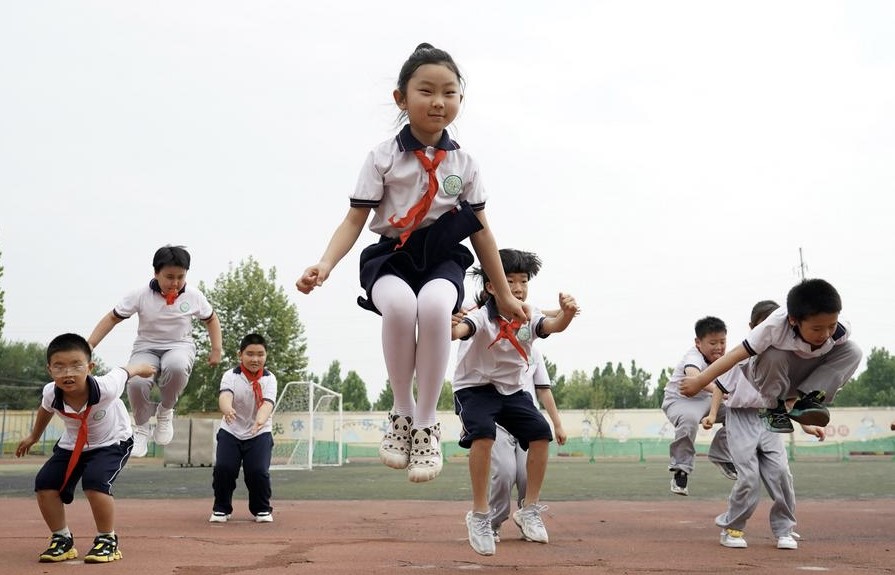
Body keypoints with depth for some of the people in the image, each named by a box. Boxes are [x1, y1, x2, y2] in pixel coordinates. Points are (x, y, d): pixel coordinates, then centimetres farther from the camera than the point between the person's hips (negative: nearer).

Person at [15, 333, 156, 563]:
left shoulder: (106, 388, -38)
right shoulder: (51, 393, -24)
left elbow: (124, 371, -14)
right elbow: (45, 409, 3)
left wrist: (143, 368, 9)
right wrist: (33, 437, 21)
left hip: (112, 443, -4)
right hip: (71, 445, 5)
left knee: (94, 481, -28)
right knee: (45, 483, -9)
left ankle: (108, 540, -8)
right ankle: (62, 540, 8)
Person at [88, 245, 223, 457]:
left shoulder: (194, 296, -7)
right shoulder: (140, 295, -12)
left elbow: (211, 319, 11)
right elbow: (112, 318, -6)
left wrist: (216, 349, 4)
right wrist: (89, 345, -14)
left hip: (179, 346, 0)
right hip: (147, 348, 0)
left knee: (176, 366, -40)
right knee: (136, 382, -33)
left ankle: (165, 410, -7)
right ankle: (141, 426, 0)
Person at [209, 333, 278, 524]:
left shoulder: (269, 379, -12)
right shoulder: (230, 376, -14)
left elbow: (267, 403, -29)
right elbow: (225, 396, -34)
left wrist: (260, 420, -52)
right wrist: (227, 409, -59)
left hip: (260, 433, 0)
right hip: (231, 431, 0)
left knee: (258, 471, -15)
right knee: (223, 468, -16)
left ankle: (262, 509, 11)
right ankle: (221, 508, 8)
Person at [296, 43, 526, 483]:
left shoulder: (463, 164, 5)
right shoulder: (383, 158, -2)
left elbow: (481, 232, 11)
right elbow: (355, 220, -4)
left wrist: (504, 295, 13)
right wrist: (325, 265, -22)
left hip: (443, 258, 1)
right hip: (392, 256, -1)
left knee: (434, 306, -37)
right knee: (400, 305, -39)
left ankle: (426, 423, -19)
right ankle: (402, 412, -14)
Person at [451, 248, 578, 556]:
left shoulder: (528, 318, -8)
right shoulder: (482, 317, -23)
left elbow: (554, 326, -26)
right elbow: (463, 329, -45)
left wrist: (567, 313, -49)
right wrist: (450, 329, -70)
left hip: (512, 390, 5)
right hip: (474, 388, -5)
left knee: (540, 433, -8)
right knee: (483, 434, -29)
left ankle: (529, 511, 7)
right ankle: (480, 515, -17)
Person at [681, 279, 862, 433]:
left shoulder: (840, 331, -27)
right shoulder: (775, 326, -37)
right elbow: (738, 353, -34)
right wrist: (699, 381, -35)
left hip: (804, 374, 3)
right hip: (769, 375, -3)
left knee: (852, 351, -22)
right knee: (774, 356, -40)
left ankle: (808, 399, -17)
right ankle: (774, 409, -14)